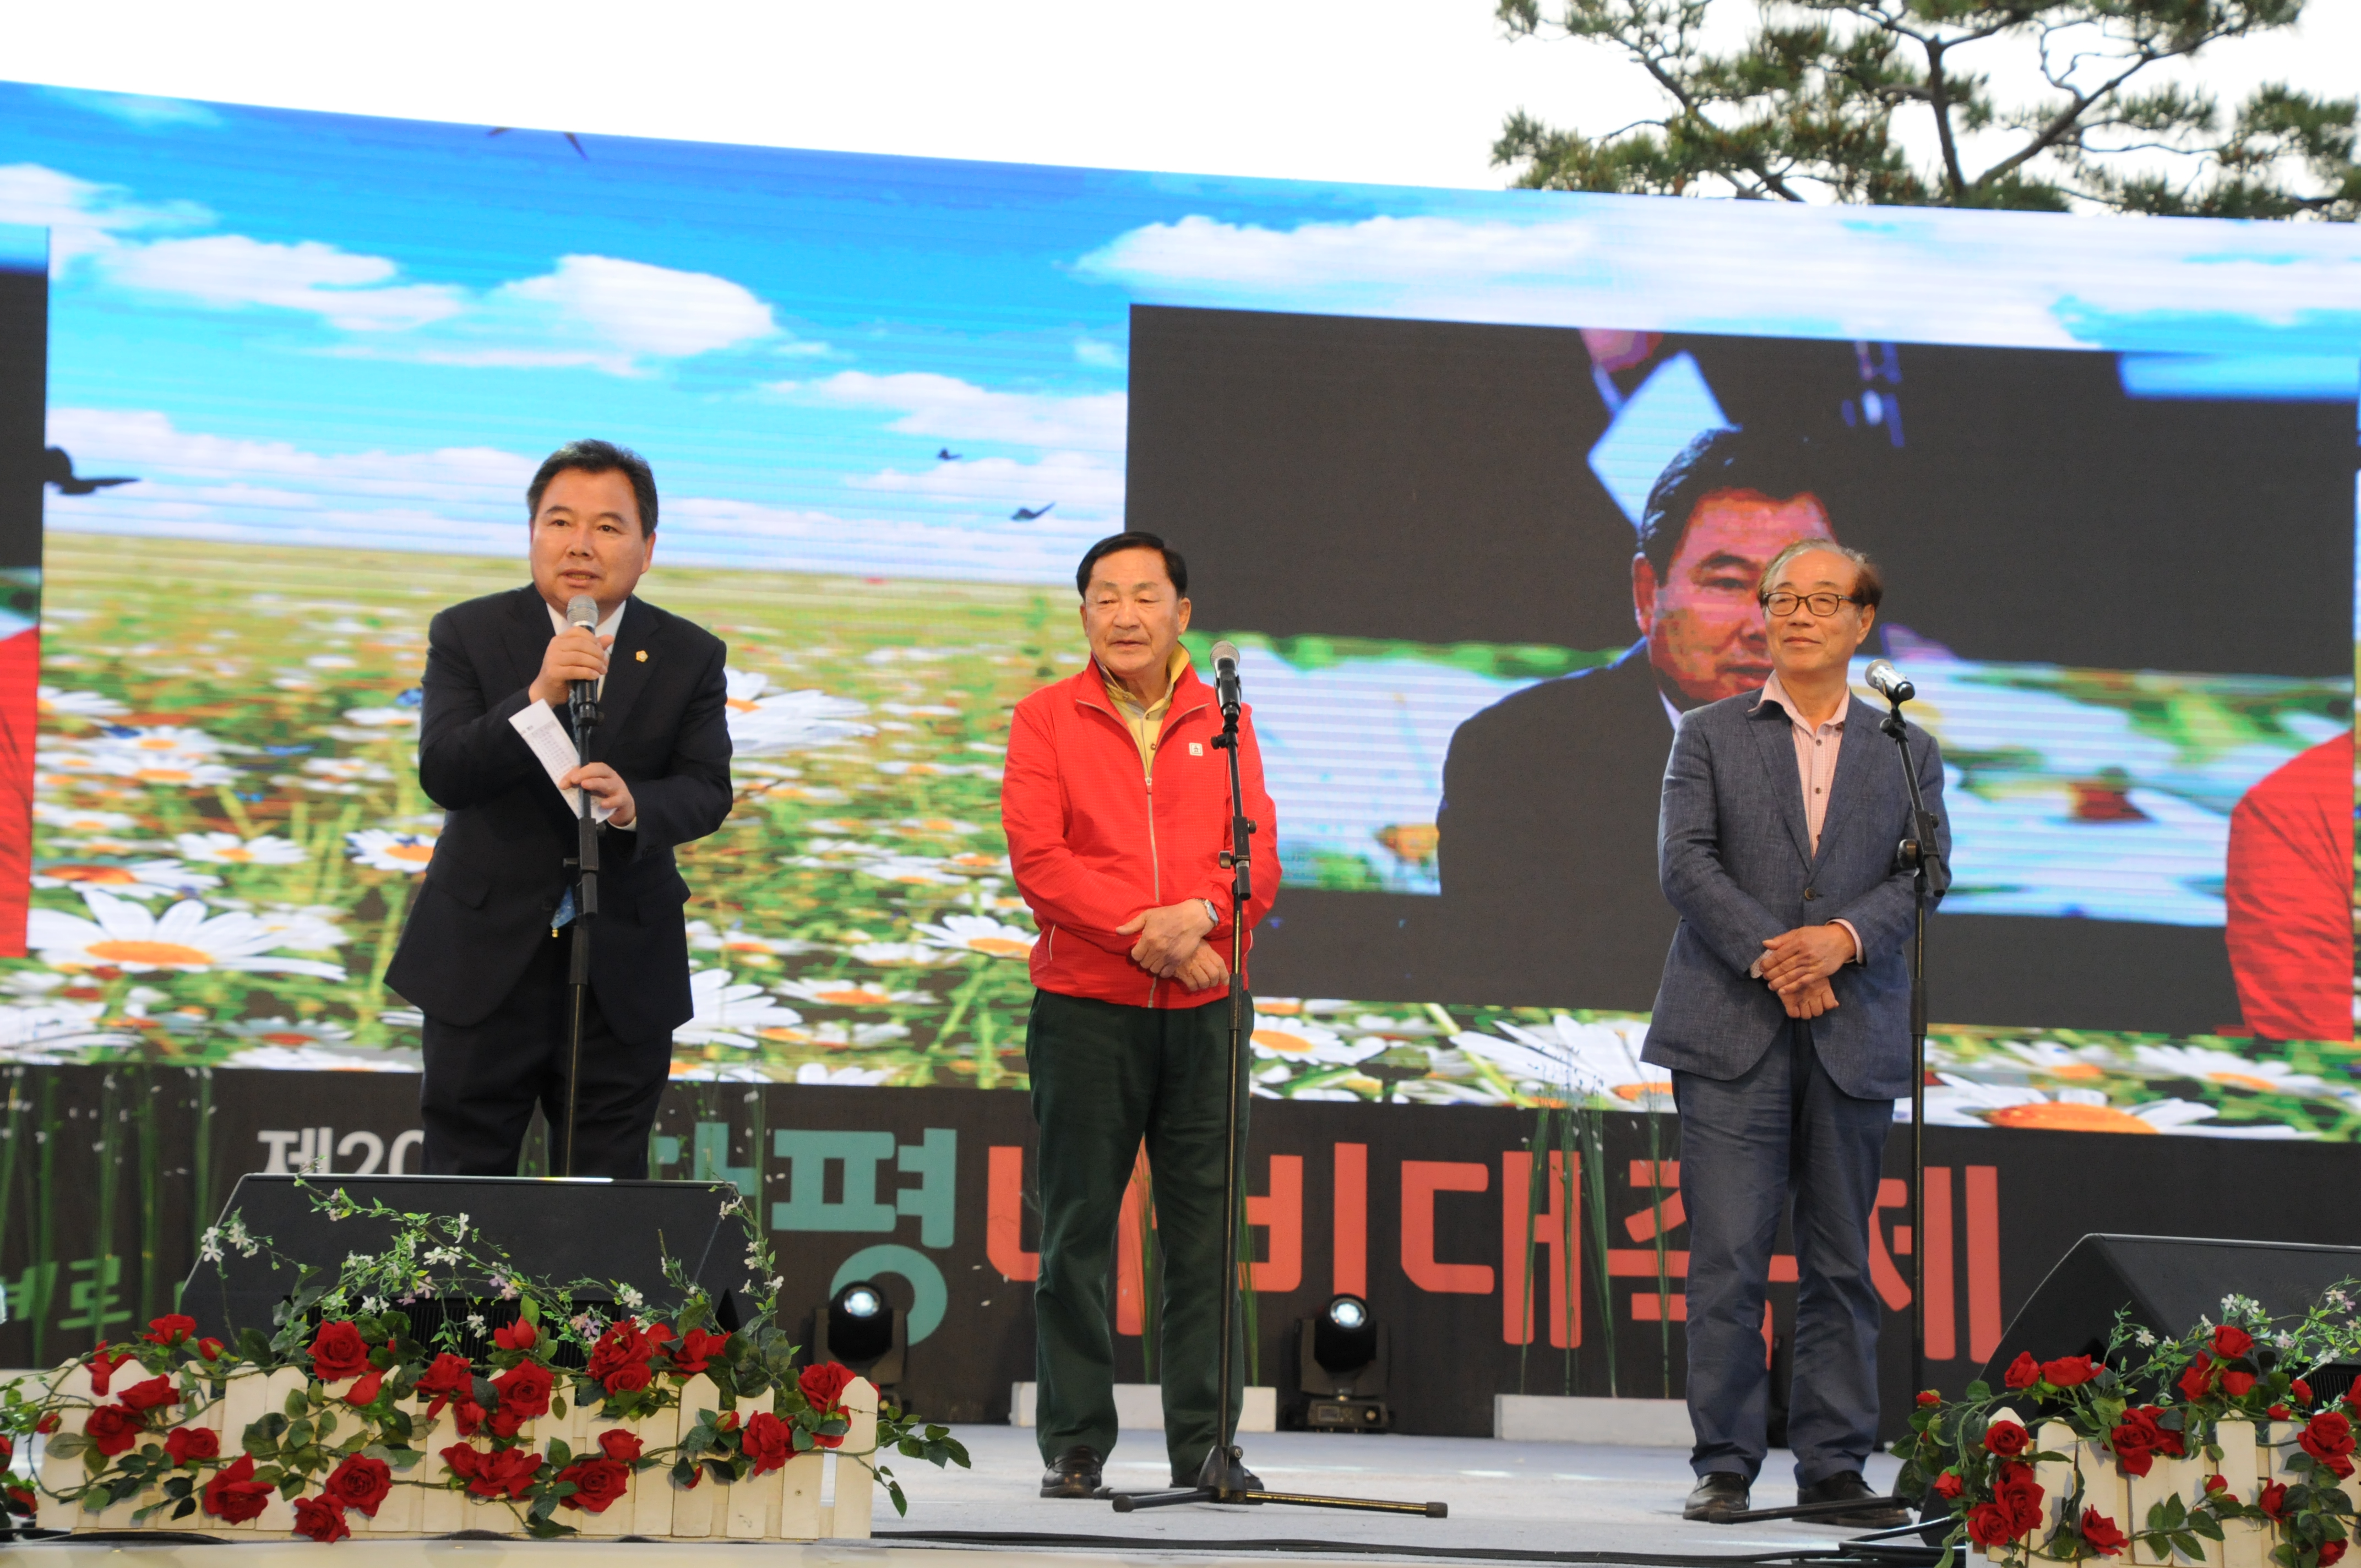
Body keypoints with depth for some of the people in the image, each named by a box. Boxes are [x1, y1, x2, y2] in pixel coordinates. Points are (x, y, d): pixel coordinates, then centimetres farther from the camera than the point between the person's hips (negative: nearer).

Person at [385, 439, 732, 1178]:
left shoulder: (689, 657, 1)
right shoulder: (468, 634, -3)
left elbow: (707, 790, -8)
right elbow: (441, 774, -15)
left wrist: (633, 805, -30)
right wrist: (538, 696, -31)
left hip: (624, 972, 1)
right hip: (486, 963, -1)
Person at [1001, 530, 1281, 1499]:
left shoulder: (1221, 720, 12)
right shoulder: (1046, 718, 6)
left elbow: (1258, 853, 4)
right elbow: (1038, 857, -5)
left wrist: (1197, 915, -16)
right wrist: (1142, 929, -14)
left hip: (1204, 1009, 2)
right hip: (1083, 1007, -2)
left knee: (1206, 1231, 1)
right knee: (1077, 1229, 1)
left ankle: (1206, 1445, 8)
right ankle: (1074, 1446, 8)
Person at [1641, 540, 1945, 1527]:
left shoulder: (1905, 753, 15)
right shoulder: (1710, 736, 10)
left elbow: (1925, 872, 3)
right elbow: (1686, 864, -2)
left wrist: (1842, 937, -15)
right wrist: (1770, 959, -14)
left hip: (1854, 1037, 2)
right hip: (1731, 1035, -2)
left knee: (1841, 1264, 5)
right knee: (1727, 1259, -6)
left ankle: (1834, 1467, 11)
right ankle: (1725, 1467, 0)